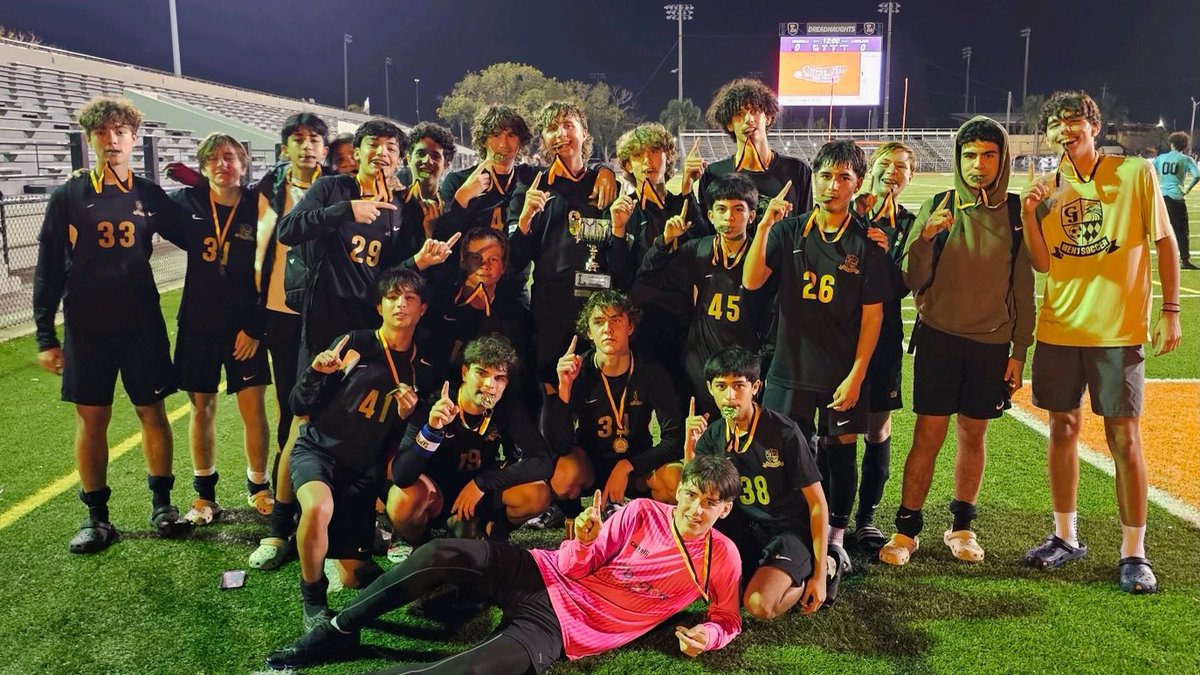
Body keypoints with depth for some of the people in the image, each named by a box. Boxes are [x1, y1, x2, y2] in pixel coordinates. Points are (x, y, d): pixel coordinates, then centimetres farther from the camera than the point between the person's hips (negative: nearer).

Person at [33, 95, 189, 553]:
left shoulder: (150, 196, 3)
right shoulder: (68, 197, 0)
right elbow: (48, 271, 1)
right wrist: (45, 336, -1)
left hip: (142, 324, 1)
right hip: (86, 328, -1)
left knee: (152, 413, 5)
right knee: (91, 420, 5)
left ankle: (162, 504, 20)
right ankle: (96, 515, 18)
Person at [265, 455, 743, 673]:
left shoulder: (722, 558, -3)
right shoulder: (643, 513, -1)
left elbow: (728, 619, 11)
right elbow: (575, 568, -1)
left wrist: (706, 634, -13)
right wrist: (584, 542, -24)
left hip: (561, 629, -2)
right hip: (541, 577, 3)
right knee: (440, 555, -22)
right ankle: (339, 632, -3)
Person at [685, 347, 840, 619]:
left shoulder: (783, 432, -18)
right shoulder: (712, 435, -3)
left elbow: (818, 504, -12)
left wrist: (818, 574, -14)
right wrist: (690, 446, -24)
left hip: (792, 528, -5)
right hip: (747, 527, 5)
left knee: (759, 605, -26)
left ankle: (825, 570, 2)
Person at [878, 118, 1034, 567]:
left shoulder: (1017, 213, 2)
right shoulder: (937, 208, -2)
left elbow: (1023, 288, 5)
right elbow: (913, 281, -5)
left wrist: (1020, 350, 3)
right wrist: (925, 238, -23)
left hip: (992, 344, 2)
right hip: (939, 338, -1)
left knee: (973, 434, 10)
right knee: (929, 435, 0)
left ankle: (961, 526, 25)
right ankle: (907, 529, 10)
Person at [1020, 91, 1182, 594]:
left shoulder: (1136, 173, -3)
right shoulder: (1048, 189, 5)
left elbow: (1165, 242, 2)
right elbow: (1042, 264, -2)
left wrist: (1169, 310, -2)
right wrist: (1028, 214, -15)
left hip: (1118, 331, -3)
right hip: (1059, 329, 4)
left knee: (1124, 438, 0)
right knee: (1063, 428, 11)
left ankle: (1134, 553, 13)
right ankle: (1065, 538, 25)